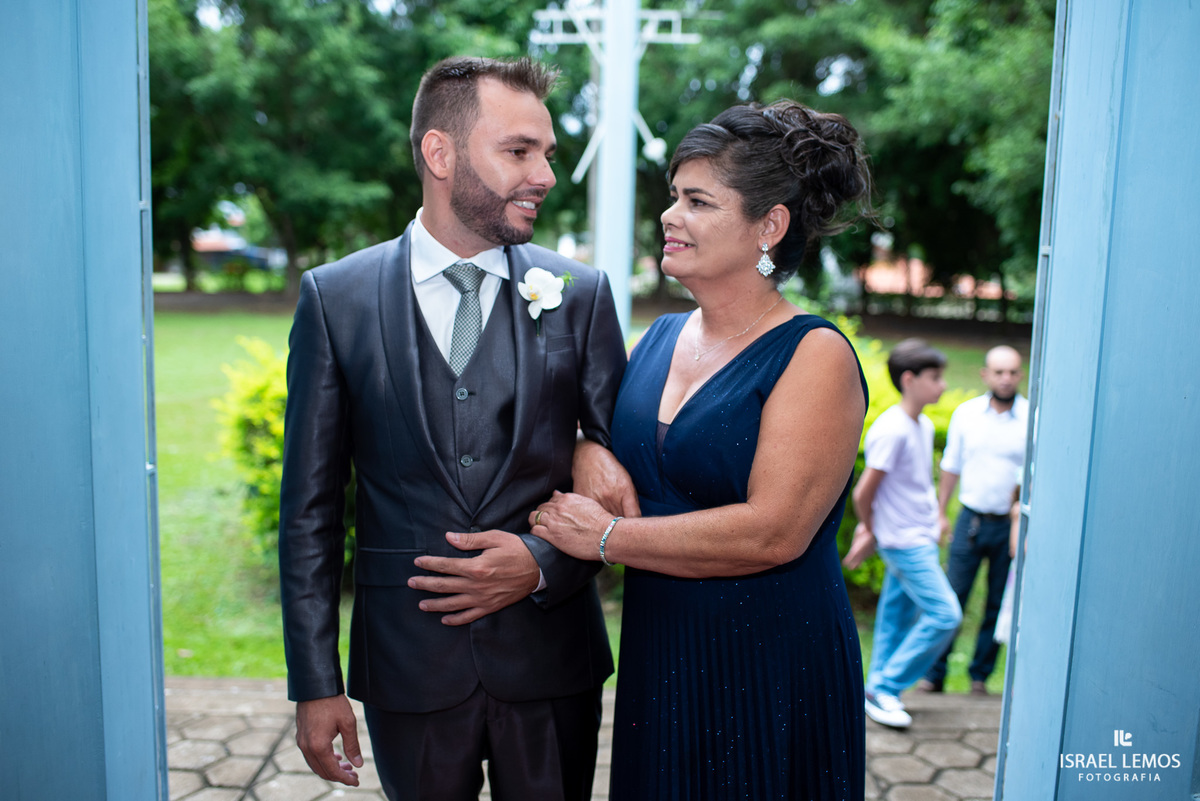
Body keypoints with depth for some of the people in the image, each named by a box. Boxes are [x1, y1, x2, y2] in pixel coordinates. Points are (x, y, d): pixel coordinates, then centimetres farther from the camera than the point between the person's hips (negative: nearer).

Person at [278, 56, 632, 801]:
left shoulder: (581, 292, -2)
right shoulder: (336, 297, -4)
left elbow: (626, 471, 3)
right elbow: (311, 507, -2)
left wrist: (544, 564, -13)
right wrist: (315, 682, -2)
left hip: (550, 653, 1)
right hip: (409, 657, 0)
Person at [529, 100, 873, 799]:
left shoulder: (815, 356, -14)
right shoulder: (658, 339, 5)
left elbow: (773, 532, -22)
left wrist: (607, 537, -16)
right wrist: (538, 557, -8)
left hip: (772, 674, -5)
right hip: (657, 662, 6)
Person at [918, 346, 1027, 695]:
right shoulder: (966, 413, 4)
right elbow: (951, 467, 12)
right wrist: (940, 513, 12)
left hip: (1011, 525, -1)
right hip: (971, 519, 1)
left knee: (999, 604, 8)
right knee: (952, 599, 0)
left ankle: (980, 675, 21)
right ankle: (934, 673, 9)